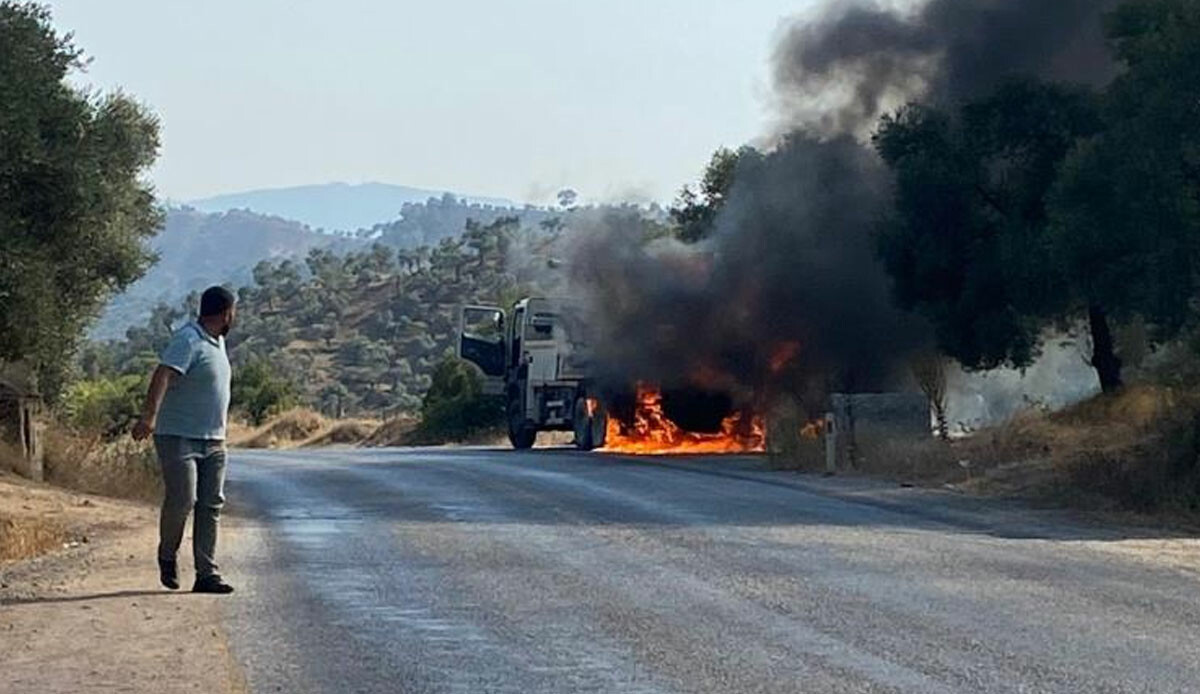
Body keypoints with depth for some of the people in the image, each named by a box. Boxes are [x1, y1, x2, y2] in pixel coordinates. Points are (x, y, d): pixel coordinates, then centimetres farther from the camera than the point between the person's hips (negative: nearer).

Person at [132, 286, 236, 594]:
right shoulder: (188, 340, -14)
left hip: (212, 441, 8)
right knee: (182, 499, -12)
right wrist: (150, 416, -40)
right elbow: (163, 376, -27)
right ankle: (167, 556, 14)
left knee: (211, 505, 3)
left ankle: (206, 574, 4)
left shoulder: (217, 342, 15)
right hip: (179, 438, -8)